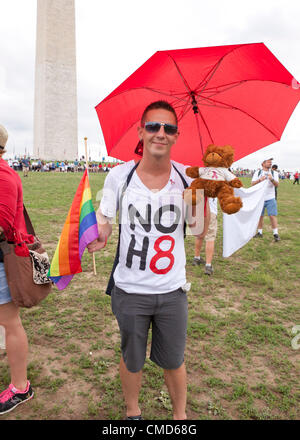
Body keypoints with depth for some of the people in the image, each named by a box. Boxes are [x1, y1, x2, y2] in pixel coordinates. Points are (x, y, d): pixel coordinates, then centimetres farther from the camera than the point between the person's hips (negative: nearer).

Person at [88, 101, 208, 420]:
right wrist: (97, 237, -26)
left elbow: (199, 231, -3)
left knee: (173, 361, 19)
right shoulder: (119, 176, -9)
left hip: (172, 290, 1)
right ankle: (132, 412, 50)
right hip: (129, 291, 0)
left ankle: (180, 415, 47)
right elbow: (103, 221, -4)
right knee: (132, 360, 21)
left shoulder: (186, 176, -6)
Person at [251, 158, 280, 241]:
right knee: (260, 216, 6)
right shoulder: (257, 172, 6)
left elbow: (276, 184, -8)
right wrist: (259, 180, -22)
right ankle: (260, 232, 19)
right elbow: (252, 184, -4)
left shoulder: (274, 173, 6)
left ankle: (276, 234, -3)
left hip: (270, 199, -1)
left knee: (273, 216, -9)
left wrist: (272, 179, -28)